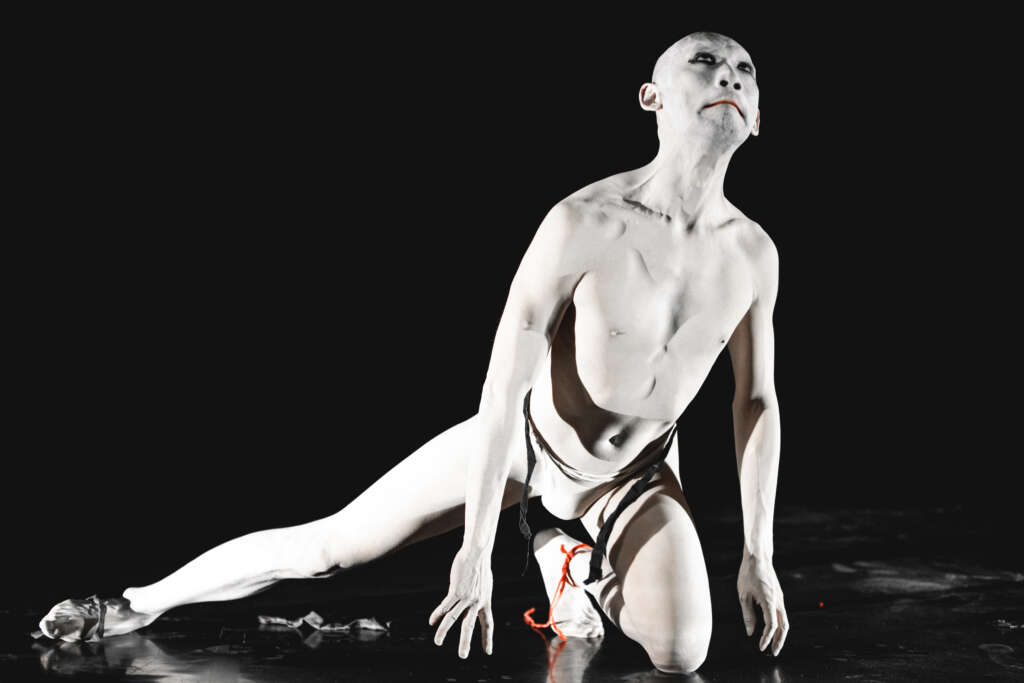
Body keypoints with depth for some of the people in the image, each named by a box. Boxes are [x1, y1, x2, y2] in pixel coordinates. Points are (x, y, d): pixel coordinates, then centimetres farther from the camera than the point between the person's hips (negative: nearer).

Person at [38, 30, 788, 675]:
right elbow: (503, 388, -26)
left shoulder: (754, 251, -16)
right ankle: (143, 603, 19)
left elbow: (758, 402, -2)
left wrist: (758, 556, -1)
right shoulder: (585, 223, -29)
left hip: (637, 473, 3)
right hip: (526, 439, -3)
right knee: (333, 543, -3)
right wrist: (475, 552, -25)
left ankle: (566, 555, 14)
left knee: (683, 657, -18)